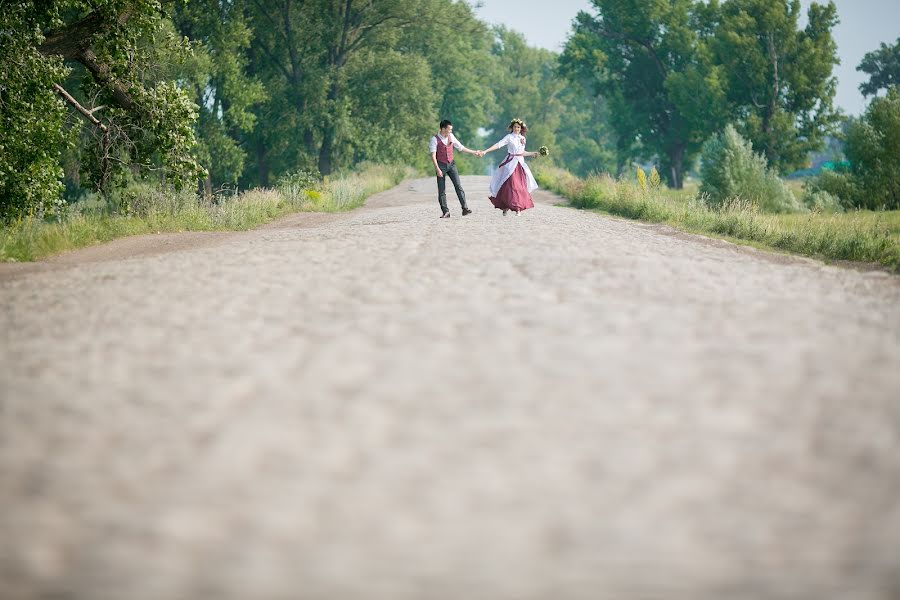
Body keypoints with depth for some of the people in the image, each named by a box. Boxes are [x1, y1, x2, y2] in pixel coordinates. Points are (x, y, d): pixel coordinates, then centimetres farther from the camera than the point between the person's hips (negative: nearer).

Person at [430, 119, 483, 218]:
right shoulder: (435, 139, -8)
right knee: (442, 190, -2)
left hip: (451, 164, 3)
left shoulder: (451, 137, 6)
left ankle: (465, 209, -13)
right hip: (441, 165, -3)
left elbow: (461, 148, 16)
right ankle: (445, 212, 5)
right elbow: (433, 155, -13)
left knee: (458, 186, -9)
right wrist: (437, 169, -22)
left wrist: (474, 152, 17)